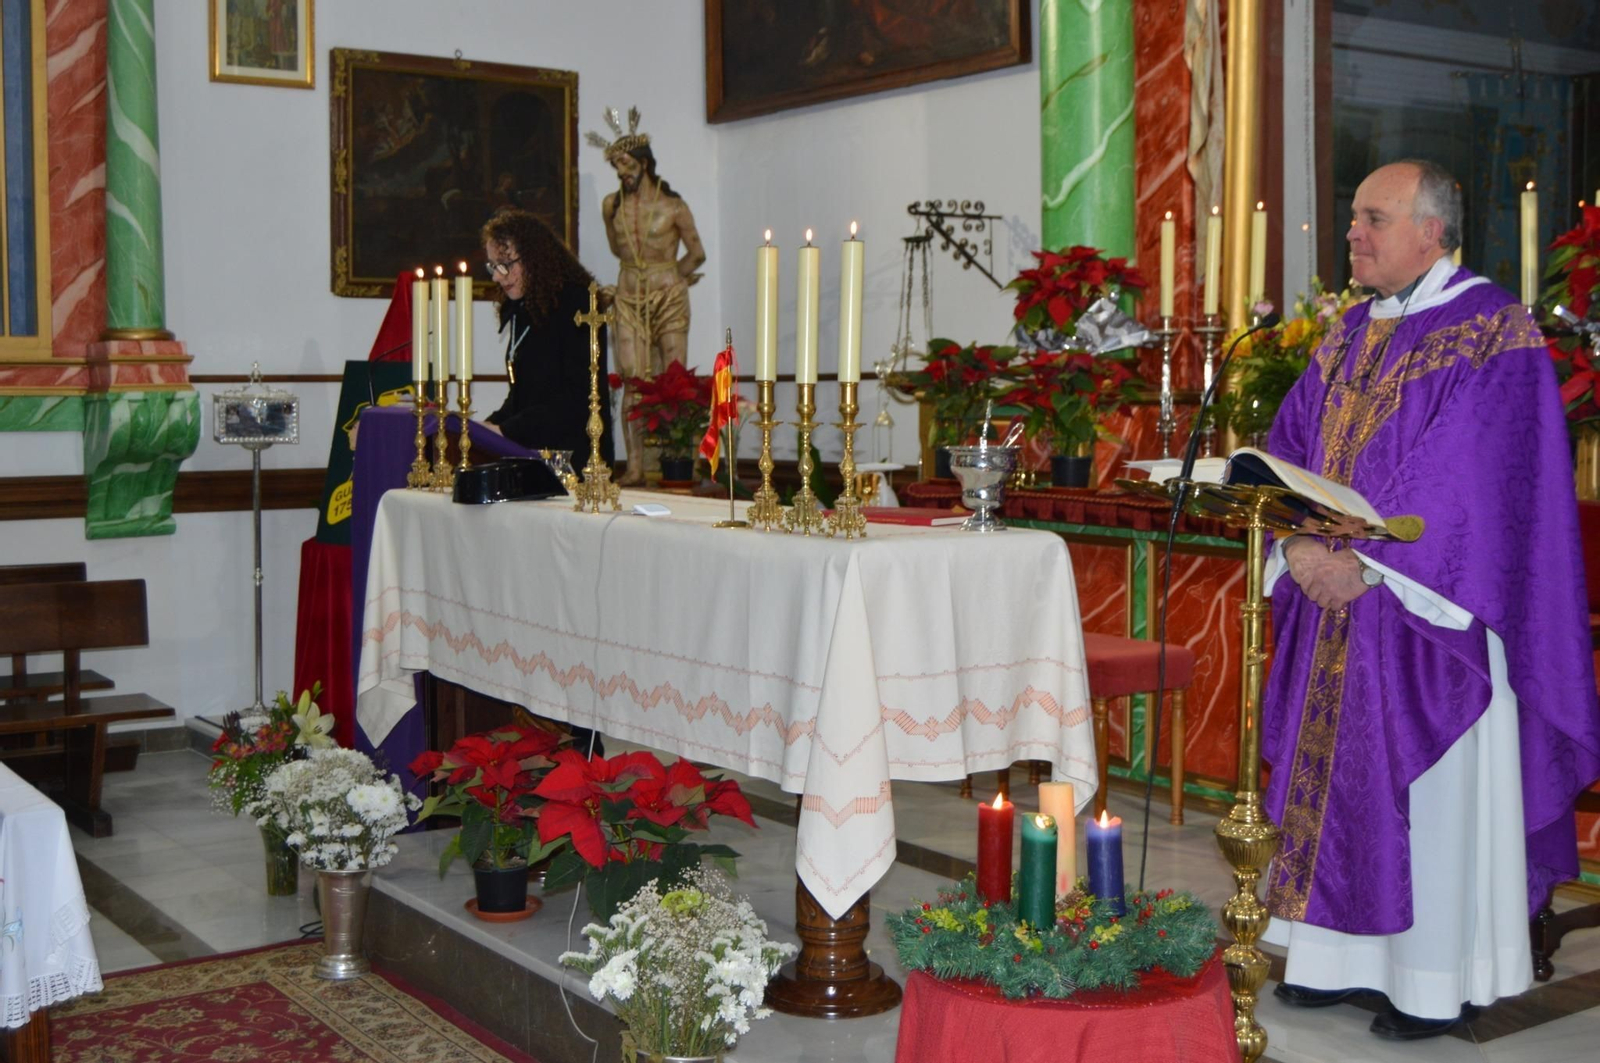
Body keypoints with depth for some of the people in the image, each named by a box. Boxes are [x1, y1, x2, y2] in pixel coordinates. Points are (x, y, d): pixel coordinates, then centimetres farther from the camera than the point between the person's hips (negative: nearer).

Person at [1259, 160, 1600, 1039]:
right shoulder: (1349, 334, 14)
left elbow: (1467, 476, -19)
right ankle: (1343, 957, 22)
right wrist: (1300, 544, -10)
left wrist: (1370, 562, -21)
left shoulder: (1489, 331, -9)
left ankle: (1439, 980, 13)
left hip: (1429, 612, -7)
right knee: (1336, 775, 10)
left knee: (1428, 792, 0)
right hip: (1333, 602, 7)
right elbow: (1288, 452, 8)